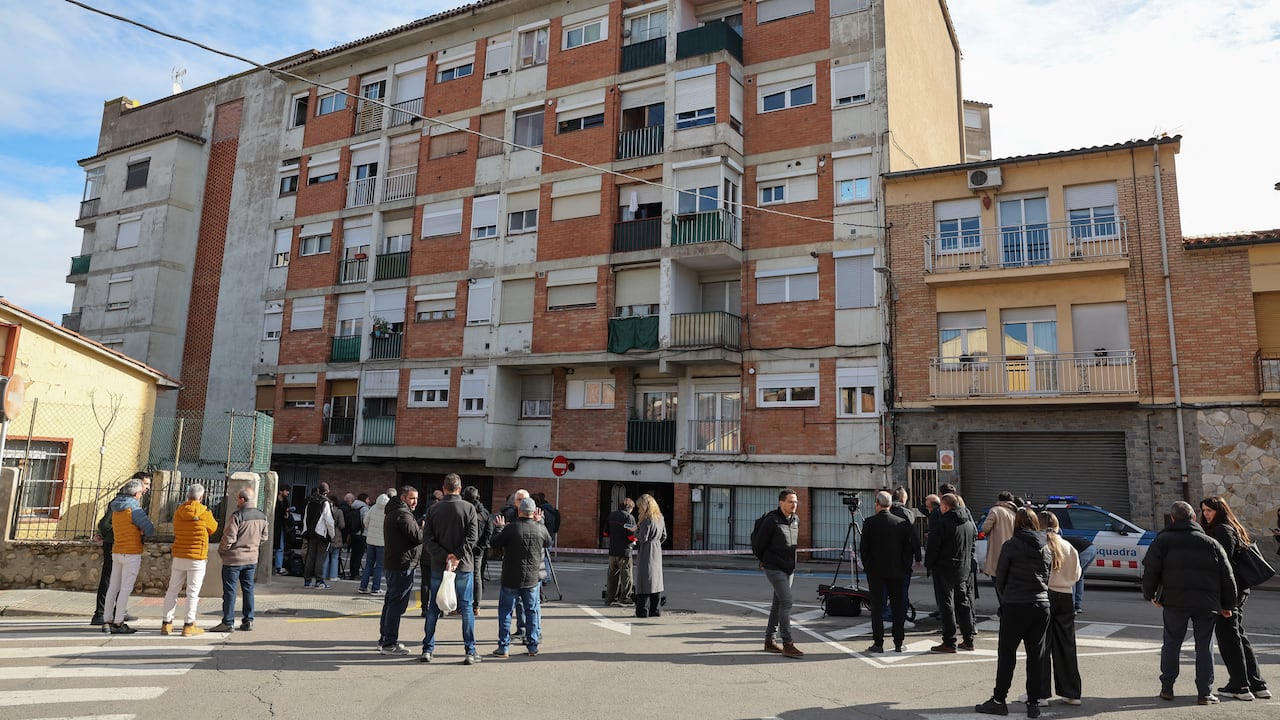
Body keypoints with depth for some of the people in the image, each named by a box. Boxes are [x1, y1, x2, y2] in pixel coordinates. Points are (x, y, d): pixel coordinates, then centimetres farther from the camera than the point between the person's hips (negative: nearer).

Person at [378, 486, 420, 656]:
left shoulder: (392, 512, 18)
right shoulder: (403, 514, -16)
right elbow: (417, 537, -20)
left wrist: (420, 528, 5)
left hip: (392, 563, 11)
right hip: (402, 564, -11)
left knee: (391, 602, 17)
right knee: (397, 604, -6)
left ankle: (384, 640, 25)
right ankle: (389, 643, -4)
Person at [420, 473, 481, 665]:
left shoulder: (433, 509, 1)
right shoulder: (468, 508, -5)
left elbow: (427, 539, -4)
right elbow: (472, 537, -14)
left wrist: (444, 556, -10)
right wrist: (457, 557, -13)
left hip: (437, 566, 2)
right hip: (463, 566, -2)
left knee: (433, 609, 12)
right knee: (466, 608, 5)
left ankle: (428, 650, 16)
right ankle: (470, 652, 5)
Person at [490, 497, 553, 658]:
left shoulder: (511, 528, -15)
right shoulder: (541, 528, -5)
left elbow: (494, 543, -4)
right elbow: (548, 543, 14)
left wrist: (500, 528, 13)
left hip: (511, 578, -3)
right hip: (532, 578, 3)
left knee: (505, 611, 9)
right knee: (532, 611, 14)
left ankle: (503, 647, 10)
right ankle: (533, 646, 17)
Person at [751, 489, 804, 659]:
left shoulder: (796, 520, 8)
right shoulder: (771, 520, -16)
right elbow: (758, 544, -7)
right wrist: (764, 561, 7)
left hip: (789, 568, 7)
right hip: (774, 568, -7)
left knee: (778, 603, 12)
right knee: (786, 601, -15)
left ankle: (770, 641, 21)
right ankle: (787, 644, -14)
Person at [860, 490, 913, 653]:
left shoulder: (869, 522, -8)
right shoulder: (902, 523, -1)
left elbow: (864, 548, -5)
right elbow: (908, 548, 3)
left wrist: (867, 566, 7)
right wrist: (905, 567, 12)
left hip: (875, 570, -2)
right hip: (896, 571, 3)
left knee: (877, 607, 2)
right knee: (898, 606, 9)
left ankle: (878, 643, 3)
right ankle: (898, 643, 13)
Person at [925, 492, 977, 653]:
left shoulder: (941, 523, -17)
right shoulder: (968, 522, 7)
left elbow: (933, 547, -16)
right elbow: (972, 545, 15)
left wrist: (928, 564, -2)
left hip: (944, 569, -7)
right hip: (963, 570, 7)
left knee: (946, 605, -1)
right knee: (963, 604, 15)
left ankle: (949, 642, 1)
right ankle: (968, 641, 20)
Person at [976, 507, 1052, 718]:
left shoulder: (1011, 546, -8)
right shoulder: (1046, 547, 5)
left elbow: (1000, 579, -3)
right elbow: (1048, 577, 9)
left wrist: (1004, 600, 12)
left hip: (1015, 606, -4)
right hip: (1041, 605, 4)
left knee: (1006, 653, 4)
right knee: (1035, 655, 10)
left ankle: (999, 700, 8)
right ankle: (1034, 703, 14)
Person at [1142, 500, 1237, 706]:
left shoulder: (1162, 540, 0)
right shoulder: (1211, 544, 7)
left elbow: (1150, 571, -4)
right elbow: (1227, 577, 9)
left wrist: (1150, 595, 11)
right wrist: (1227, 604, 18)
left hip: (1174, 601, -1)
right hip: (1206, 603, 1)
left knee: (1172, 643, 9)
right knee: (1204, 646, 9)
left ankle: (1167, 687, 12)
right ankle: (1204, 693, 10)